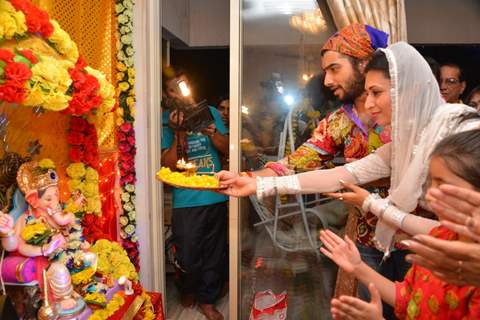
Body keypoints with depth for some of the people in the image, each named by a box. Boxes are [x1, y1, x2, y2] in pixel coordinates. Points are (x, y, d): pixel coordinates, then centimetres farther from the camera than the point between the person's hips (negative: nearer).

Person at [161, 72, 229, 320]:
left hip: (216, 196, 3)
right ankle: (188, 290, 41)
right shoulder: (166, 120, -3)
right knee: (188, 257, 8)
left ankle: (207, 300, 34)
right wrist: (179, 133, -20)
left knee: (215, 255, 13)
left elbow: (227, 149, 4)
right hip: (186, 200, -2)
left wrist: (211, 132, -14)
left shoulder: (210, 112, 6)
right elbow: (169, 164, -9)